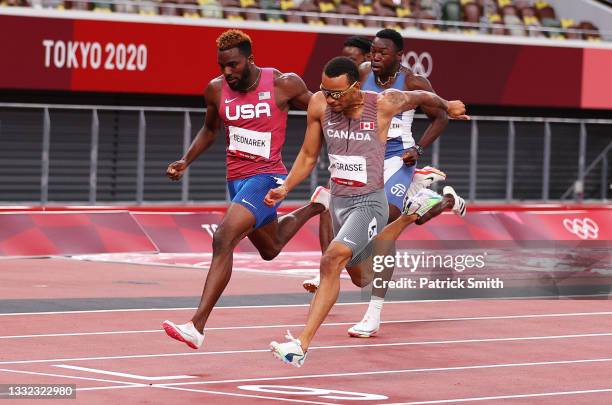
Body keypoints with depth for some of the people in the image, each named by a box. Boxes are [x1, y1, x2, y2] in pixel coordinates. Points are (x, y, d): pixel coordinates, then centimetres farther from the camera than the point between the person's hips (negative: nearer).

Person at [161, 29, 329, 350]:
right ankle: (315, 207, 57)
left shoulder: (283, 85, -13)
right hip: (237, 178, 7)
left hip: (267, 176, -7)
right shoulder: (216, 90, -1)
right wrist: (186, 161, 6)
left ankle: (197, 327, -30)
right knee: (270, 249, 27)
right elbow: (210, 129, 18)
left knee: (223, 239, -26)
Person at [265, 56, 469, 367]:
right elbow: (308, 156, 5)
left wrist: (447, 107, 20)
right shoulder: (319, 105, -9)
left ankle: (301, 344, -30)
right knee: (363, 277, 25)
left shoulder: (383, 104, -20)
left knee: (331, 262, -27)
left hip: (369, 203, -6)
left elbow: (421, 97, 3)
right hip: (338, 201, 6)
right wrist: (285, 188, -7)